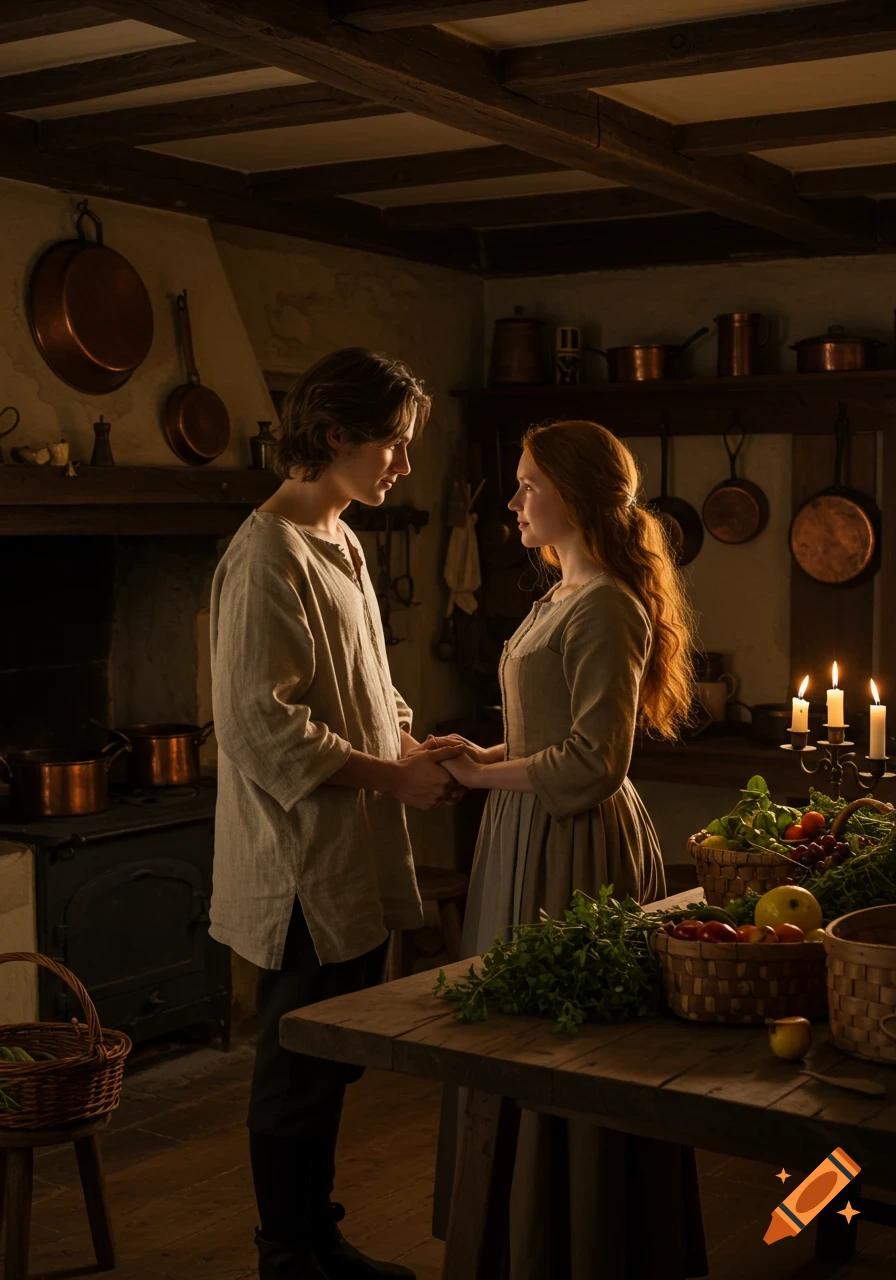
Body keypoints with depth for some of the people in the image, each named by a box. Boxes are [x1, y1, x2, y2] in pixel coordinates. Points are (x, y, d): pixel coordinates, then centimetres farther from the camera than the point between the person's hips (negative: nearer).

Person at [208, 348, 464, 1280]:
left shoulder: (340, 545, 14)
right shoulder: (268, 557, -16)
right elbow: (261, 724, -21)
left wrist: (409, 739, 6)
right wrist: (388, 774, -16)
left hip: (356, 856, 9)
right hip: (305, 863, -9)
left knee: (331, 1062, 17)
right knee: (298, 1070, 3)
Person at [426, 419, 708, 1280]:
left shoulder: (607, 609, -16)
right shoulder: (562, 598, 14)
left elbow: (595, 760, -21)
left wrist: (485, 775, -12)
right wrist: (486, 755, 6)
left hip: (576, 849, -9)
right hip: (534, 838, 9)